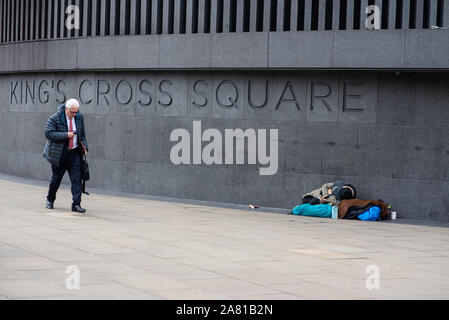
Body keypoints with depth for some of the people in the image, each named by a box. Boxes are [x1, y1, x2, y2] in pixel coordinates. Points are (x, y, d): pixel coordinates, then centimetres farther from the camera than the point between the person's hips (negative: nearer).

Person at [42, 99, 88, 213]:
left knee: (77, 179, -9)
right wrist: (66, 135, -23)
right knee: (56, 179, 9)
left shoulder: (79, 118, 5)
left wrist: (84, 146, 0)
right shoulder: (55, 118, -10)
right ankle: (50, 199, 32)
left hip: (74, 153, 3)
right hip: (59, 154, -3)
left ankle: (76, 204, -11)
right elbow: (48, 133, -17)